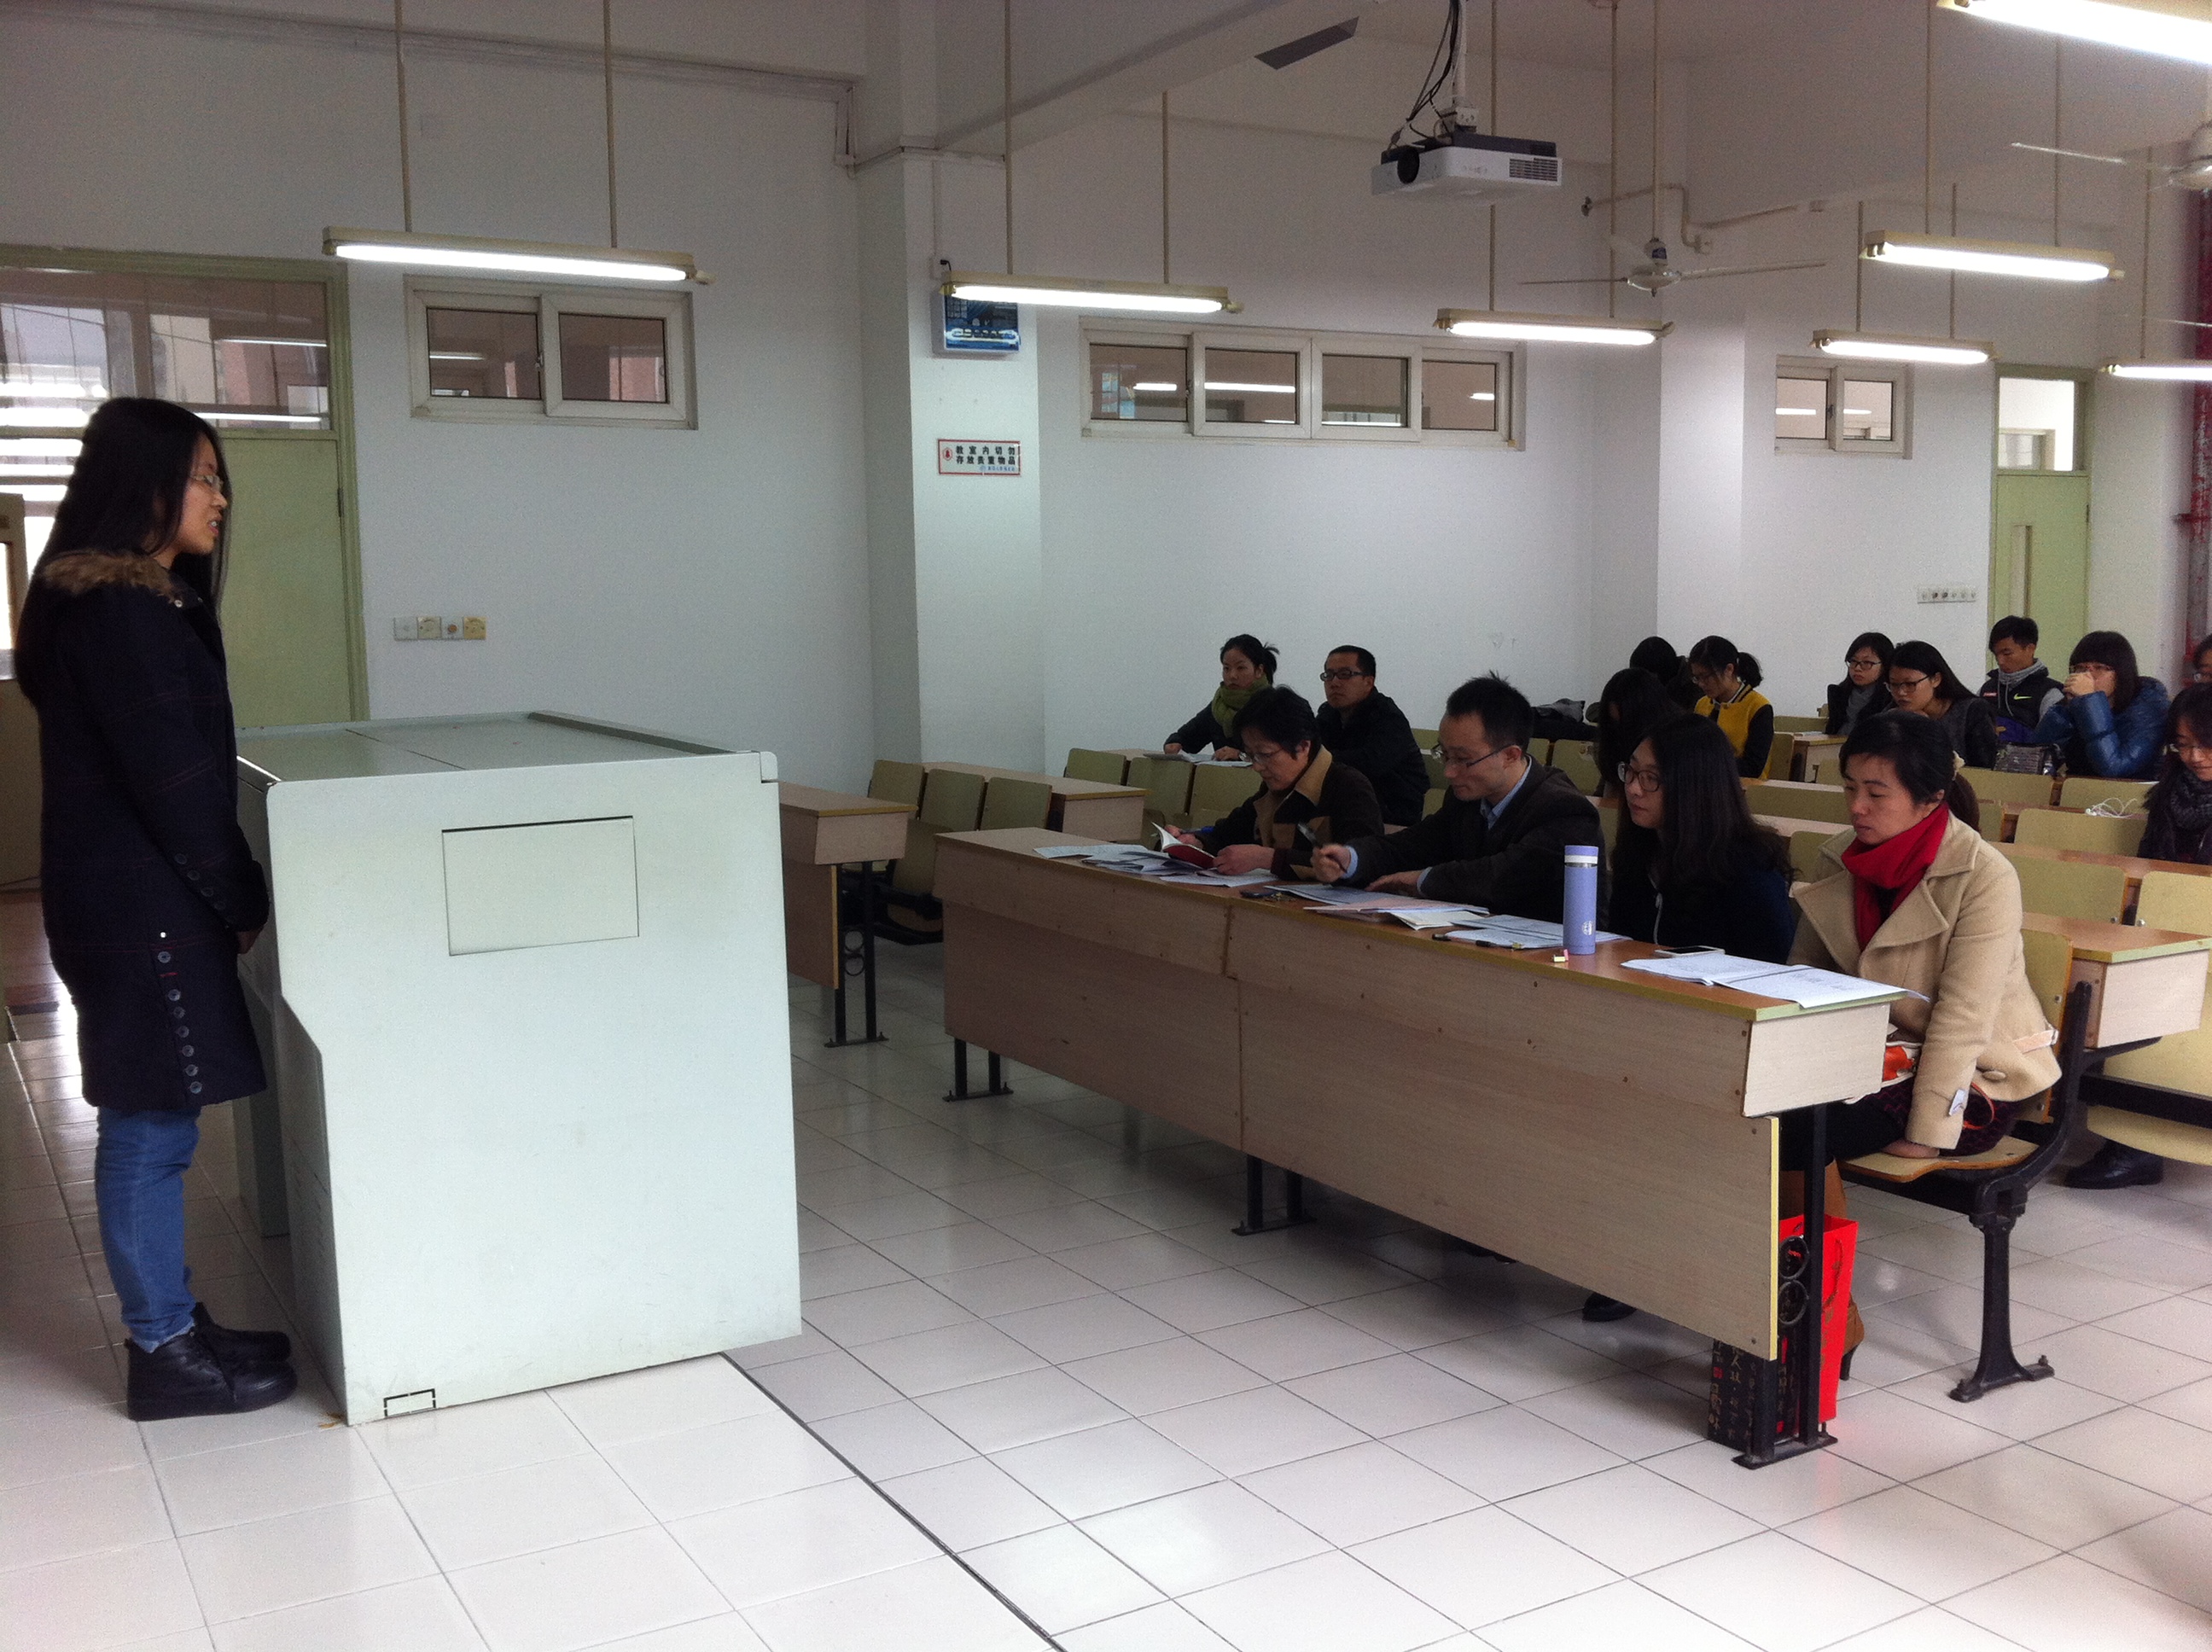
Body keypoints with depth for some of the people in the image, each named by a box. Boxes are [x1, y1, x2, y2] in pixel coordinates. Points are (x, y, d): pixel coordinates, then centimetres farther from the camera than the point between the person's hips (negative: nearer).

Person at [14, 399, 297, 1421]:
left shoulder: (129, 602, 15)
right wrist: (247, 900, -9)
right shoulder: (119, 612, -17)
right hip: (141, 908, -10)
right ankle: (165, 1358, 9)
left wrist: (226, 896, 12)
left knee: (150, 1124, 15)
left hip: (133, 900, 10)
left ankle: (173, 1327, 24)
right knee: (153, 1128, -1)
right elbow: (171, 783, -19)